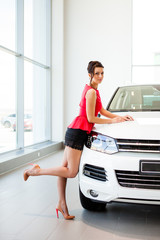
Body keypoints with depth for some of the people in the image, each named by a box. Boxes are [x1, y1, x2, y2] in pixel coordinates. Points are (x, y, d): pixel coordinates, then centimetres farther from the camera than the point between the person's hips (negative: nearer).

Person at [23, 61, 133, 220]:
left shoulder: (93, 90, 19)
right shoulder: (91, 91, -12)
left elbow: (103, 111, 26)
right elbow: (91, 118, -13)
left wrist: (120, 117, 18)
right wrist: (111, 121, -4)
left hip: (75, 131, 10)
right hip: (78, 132, -10)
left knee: (65, 168, 8)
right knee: (71, 172, -6)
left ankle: (62, 204, 13)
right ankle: (35, 171, 3)